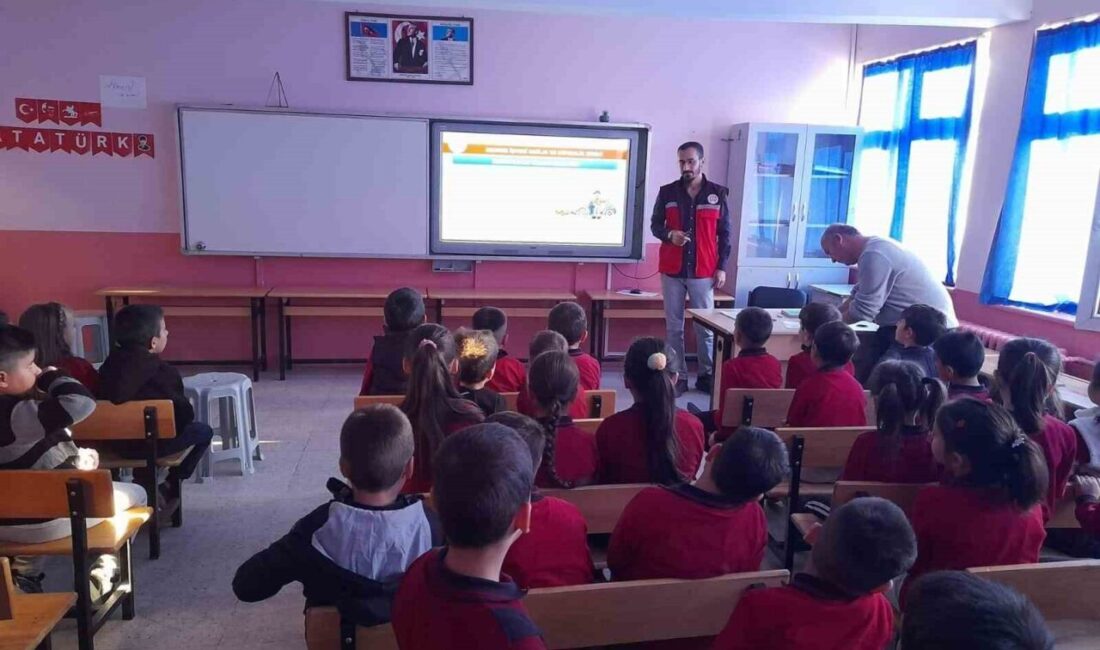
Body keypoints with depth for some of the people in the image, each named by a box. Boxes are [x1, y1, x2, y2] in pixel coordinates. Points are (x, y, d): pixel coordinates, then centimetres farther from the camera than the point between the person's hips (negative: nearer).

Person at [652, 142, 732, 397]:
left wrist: (722, 267, -1)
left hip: (704, 272, -1)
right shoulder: (667, 192, 3)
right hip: (672, 271, 1)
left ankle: (706, 375, 16)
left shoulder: (718, 194, 2)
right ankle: (678, 376, 14)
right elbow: (655, 224, 9)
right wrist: (669, 235, -13)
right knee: (673, 326, 5)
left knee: (705, 327, 5)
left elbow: (725, 234, 5)